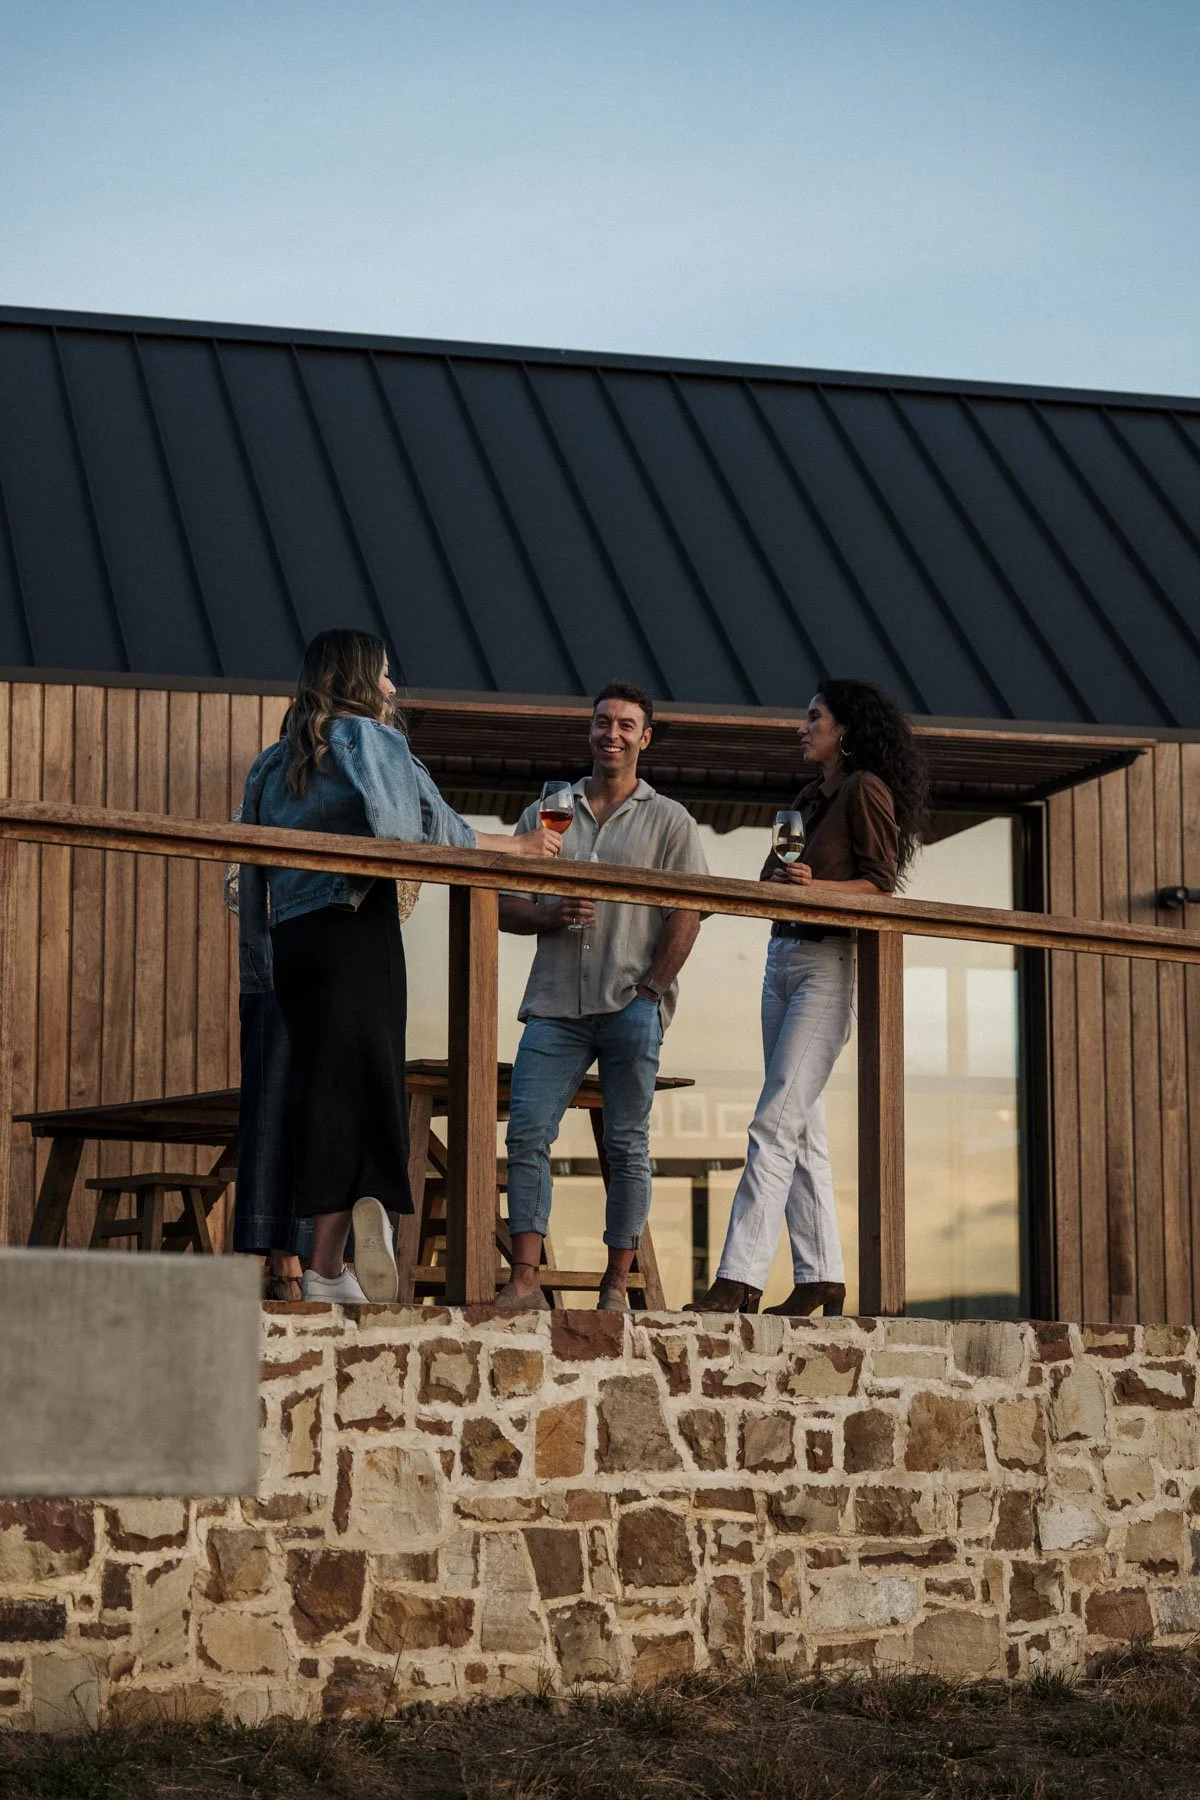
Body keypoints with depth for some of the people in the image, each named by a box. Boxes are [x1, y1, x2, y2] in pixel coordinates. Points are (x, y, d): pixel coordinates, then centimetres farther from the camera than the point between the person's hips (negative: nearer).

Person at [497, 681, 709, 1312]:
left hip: (631, 1006, -2)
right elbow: (503, 905, 14)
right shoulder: (545, 814, 16)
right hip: (554, 1002, 2)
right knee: (527, 1135, -8)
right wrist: (553, 916, -6)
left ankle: (616, 1285, 4)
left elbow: (686, 916, 1)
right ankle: (525, 1280, -9)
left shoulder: (667, 821, 9)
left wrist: (651, 990, -8)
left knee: (627, 1146, 0)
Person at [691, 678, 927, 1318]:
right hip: (783, 956, 9)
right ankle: (820, 1278, 9)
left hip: (831, 961, -9)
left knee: (777, 1122, -16)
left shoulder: (865, 789, -4)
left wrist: (816, 886, -24)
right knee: (802, 1129, 7)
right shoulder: (810, 796, 21)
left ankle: (739, 1279, -21)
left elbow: (880, 882, -11)